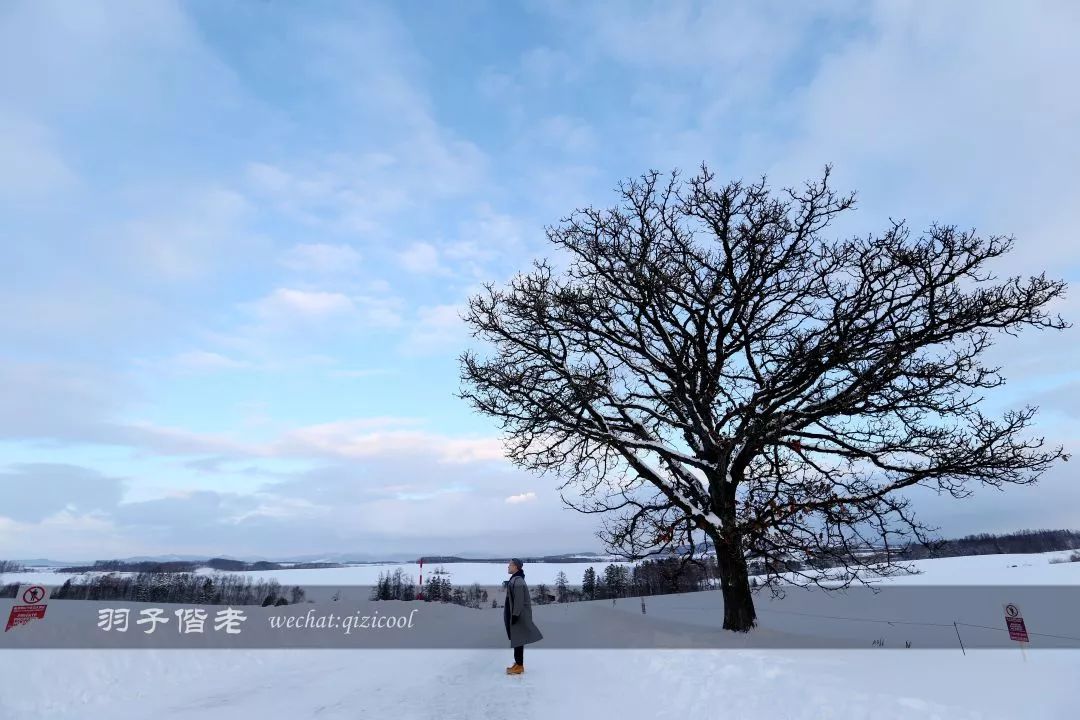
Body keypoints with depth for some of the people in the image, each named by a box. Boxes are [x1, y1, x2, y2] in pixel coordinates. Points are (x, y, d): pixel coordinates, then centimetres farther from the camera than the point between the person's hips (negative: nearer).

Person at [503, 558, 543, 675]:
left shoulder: (518, 581, -21)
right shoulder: (515, 579, 10)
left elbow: (519, 600, -22)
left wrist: (515, 615, -20)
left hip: (518, 616, -10)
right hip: (516, 614, 10)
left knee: (518, 639, -2)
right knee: (516, 639, 15)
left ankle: (519, 666, 5)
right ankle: (518, 663, 23)